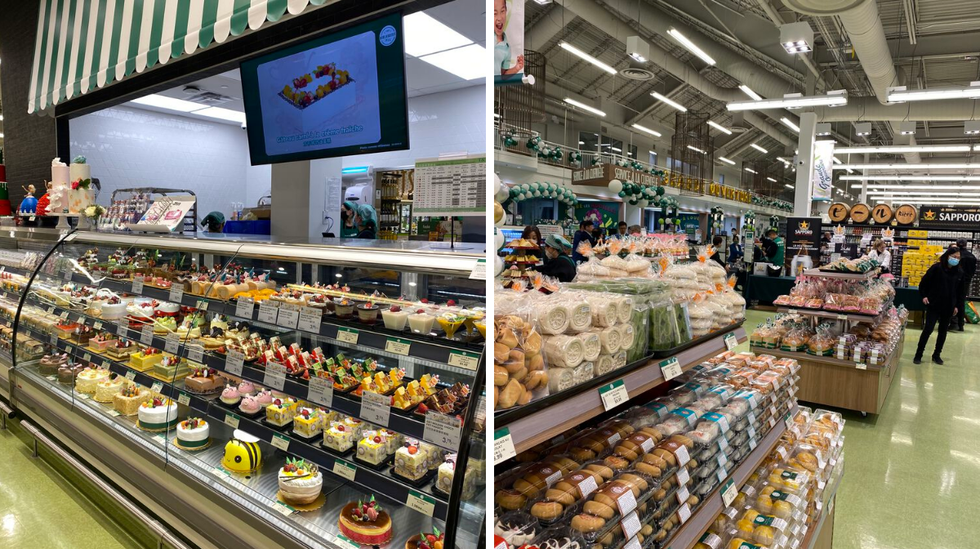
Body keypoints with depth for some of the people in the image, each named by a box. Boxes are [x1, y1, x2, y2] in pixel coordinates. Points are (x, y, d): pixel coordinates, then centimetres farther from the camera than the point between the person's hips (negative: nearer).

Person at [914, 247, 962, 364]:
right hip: (934, 305, -5)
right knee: (928, 329, -6)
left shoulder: (957, 271, 4)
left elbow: (956, 289, 14)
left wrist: (954, 305, 14)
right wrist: (924, 296, -7)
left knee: (943, 331, 11)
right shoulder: (937, 268, -9)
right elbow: (924, 281, -1)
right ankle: (918, 355, 3)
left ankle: (937, 355, 22)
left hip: (948, 306, 5)